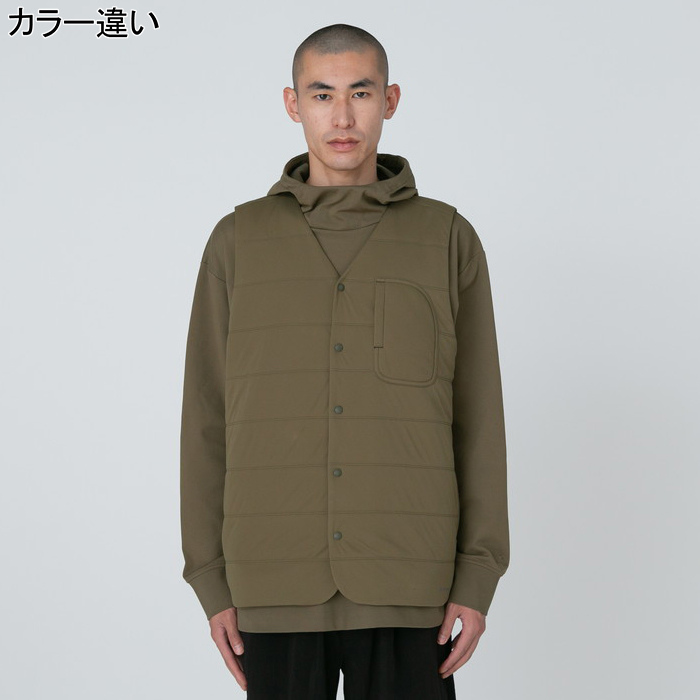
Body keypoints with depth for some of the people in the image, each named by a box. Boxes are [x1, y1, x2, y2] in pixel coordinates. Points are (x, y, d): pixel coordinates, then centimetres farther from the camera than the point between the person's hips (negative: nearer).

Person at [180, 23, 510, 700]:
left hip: (408, 586, -1)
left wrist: (478, 578, -1)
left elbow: (477, 419, 5)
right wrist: (211, 580, 3)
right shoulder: (239, 241, 7)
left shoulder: (448, 239, 5)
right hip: (276, 585, 1)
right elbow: (207, 420, 8)